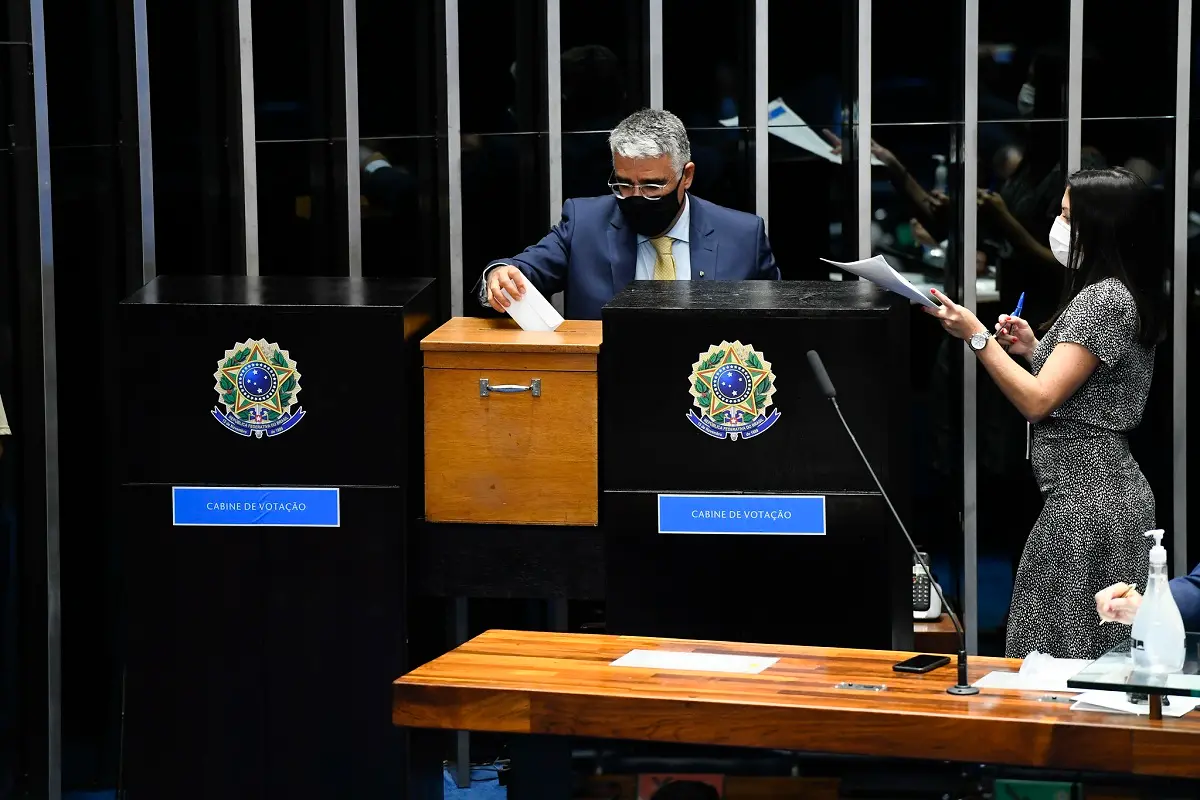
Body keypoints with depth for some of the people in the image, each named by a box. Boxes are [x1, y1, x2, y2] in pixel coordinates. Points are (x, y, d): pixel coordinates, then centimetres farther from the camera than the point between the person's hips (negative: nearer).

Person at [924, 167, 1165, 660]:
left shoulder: (1104, 299, -15)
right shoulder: (1114, 294, 16)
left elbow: (1039, 401, -19)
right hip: (1093, 492, 10)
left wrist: (976, 335, -14)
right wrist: (1034, 349, 12)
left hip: (1089, 503, -10)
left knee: (1066, 656, -6)